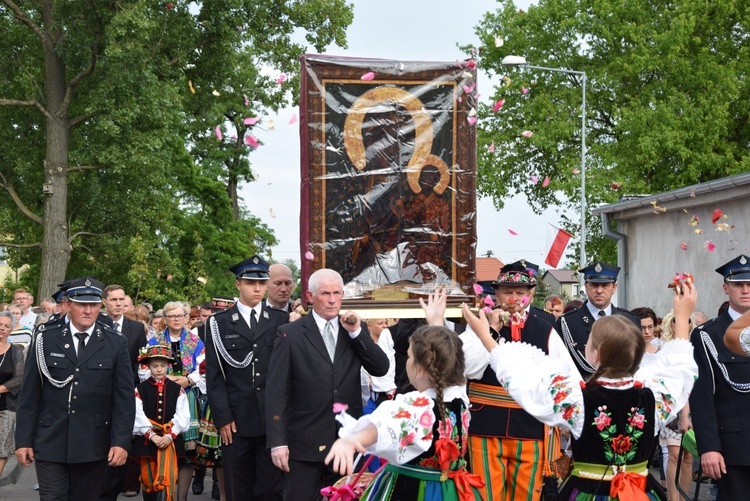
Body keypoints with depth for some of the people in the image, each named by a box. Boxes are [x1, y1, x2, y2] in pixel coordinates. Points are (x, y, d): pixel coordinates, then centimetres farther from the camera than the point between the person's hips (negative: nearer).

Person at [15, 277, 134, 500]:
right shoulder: (45, 339, 2)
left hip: (93, 447, 1)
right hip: (50, 445, 0)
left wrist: (121, 442, -6)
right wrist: (23, 440, 1)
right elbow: (29, 395, 4)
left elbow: (124, 398, 1)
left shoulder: (115, 344, 2)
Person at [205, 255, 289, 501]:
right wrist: (223, 418, -6)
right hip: (236, 421, 0)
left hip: (274, 420, 0)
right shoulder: (219, 323, 6)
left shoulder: (281, 320, 9)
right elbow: (214, 375, 1)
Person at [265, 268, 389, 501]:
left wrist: (356, 333, -9)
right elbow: (276, 391, -6)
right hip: (304, 442, -3)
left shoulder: (357, 329, 9)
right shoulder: (289, 334, -2)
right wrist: (277, 442, -13)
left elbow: (381, 369, 1)